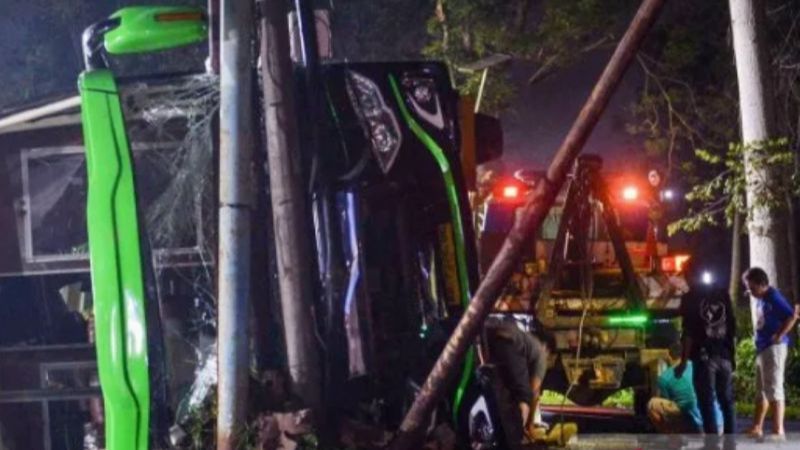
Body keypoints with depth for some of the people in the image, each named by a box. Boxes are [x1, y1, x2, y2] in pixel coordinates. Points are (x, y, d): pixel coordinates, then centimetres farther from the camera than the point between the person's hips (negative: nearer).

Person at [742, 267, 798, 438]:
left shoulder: (773, 297, -13)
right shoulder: (760, 300, 14)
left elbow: (791, 316, -21)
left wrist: (779, 336, -18)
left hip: (773, 348, -10)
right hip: (762, 348, 10)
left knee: (774, 388, -11)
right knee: (761, 390, 14)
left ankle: (778, 430, -12)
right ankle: (757, 428, 20)